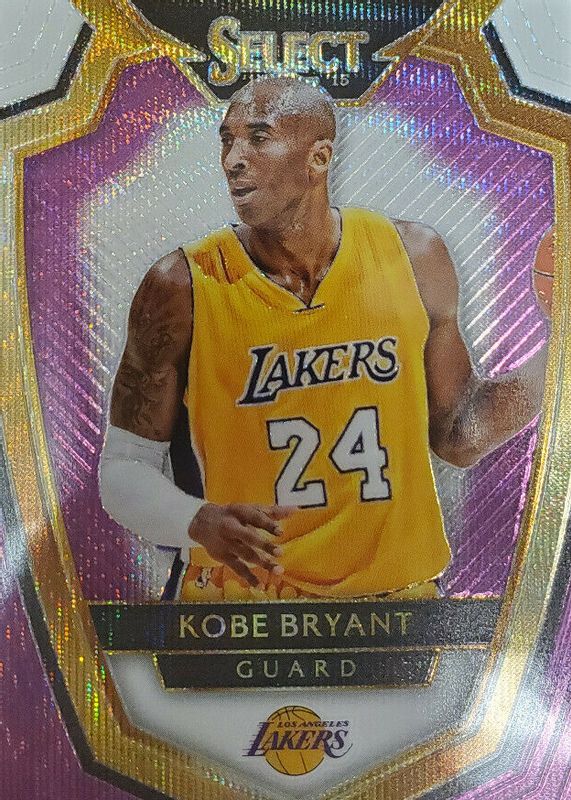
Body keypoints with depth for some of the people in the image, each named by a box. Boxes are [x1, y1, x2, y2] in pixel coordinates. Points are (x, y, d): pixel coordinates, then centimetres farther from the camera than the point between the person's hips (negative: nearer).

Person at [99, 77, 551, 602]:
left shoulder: (414, 257, -6)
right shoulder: (182, 287, -13)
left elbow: (458, 436, 5)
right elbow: (124, 468, -5)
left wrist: (552, 358, -5)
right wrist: (199, 522, -24)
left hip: (397, 583, 3)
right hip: (242, 588, -2)